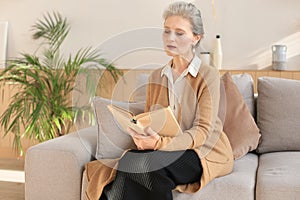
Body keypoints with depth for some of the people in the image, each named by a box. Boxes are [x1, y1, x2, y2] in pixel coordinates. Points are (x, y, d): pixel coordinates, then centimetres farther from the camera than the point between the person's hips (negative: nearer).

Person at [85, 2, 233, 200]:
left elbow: (203, 130, -14)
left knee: (147, 163, -33)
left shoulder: (208, 75, -6)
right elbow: (149, 120, 13)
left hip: (205, 152, -4)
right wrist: (142, 137, -13)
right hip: (166, 149, 4)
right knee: (129, 158, -29)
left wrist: (160, 143, -30)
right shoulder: (156, 76, 12)